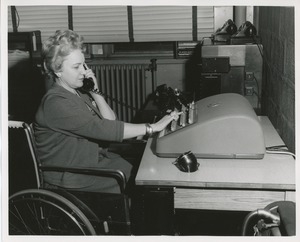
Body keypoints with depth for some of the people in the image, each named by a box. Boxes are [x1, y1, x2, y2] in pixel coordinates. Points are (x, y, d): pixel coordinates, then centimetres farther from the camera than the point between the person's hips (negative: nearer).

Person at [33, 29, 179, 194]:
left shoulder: (78, 91, 6)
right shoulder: (55, 103, -23)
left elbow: (110, 121, 2)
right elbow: (102, 129, -30)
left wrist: (95, 92, -11)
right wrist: (153, 127, -29)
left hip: (96, 157, 8)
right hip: (72, 178, -8)